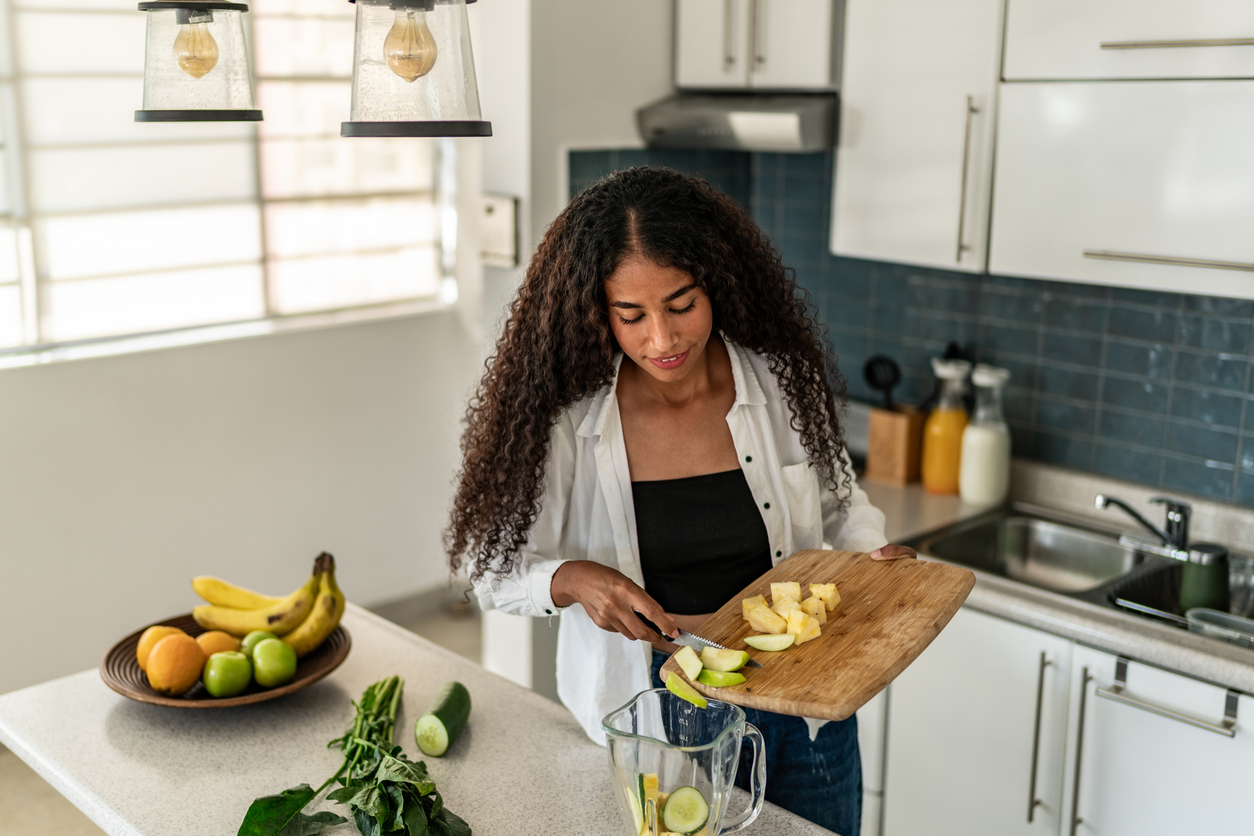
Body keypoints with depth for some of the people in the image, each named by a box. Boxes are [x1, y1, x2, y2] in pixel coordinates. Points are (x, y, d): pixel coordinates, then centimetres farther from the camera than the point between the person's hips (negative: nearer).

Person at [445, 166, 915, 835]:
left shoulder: (783, 380, -9)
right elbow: (494, 565, -6)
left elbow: (835, 499, 8)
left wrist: (877, 554, -11)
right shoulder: (570, 421, -15)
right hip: (651, 715, -2)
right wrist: (571, 578, -24)